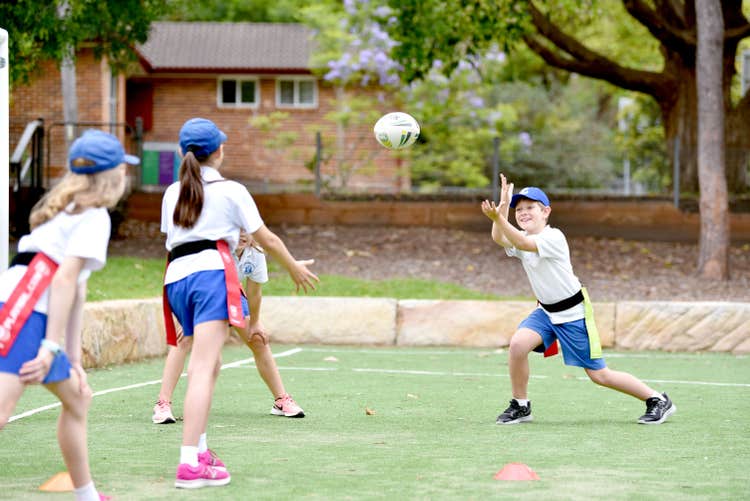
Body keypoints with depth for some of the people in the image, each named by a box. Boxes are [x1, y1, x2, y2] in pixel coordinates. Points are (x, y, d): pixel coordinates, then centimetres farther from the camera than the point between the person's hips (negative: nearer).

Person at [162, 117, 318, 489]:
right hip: (211, 272, -6)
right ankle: (190, 465, -25)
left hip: (175, 276, 6)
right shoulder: (231, 191, 7)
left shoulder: (172, 194, 20)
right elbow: (266, 239, 13)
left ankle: (200, 451, 19)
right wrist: (294, 268, 29)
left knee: (207, 364, 20)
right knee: (203, 367, -15)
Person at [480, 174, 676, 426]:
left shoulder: (553, 237, -21)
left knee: (599, 375, -3)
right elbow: (499, 238, -22)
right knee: (518, 344, -21)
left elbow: (523, 243, -39)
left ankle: (658, 400, 12)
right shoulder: (521, 238, 0)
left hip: (574, 314, -6)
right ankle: (520, 406, -4)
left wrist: (497, 218, -51)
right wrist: (503, 204, -34)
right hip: (546, 312, 6)